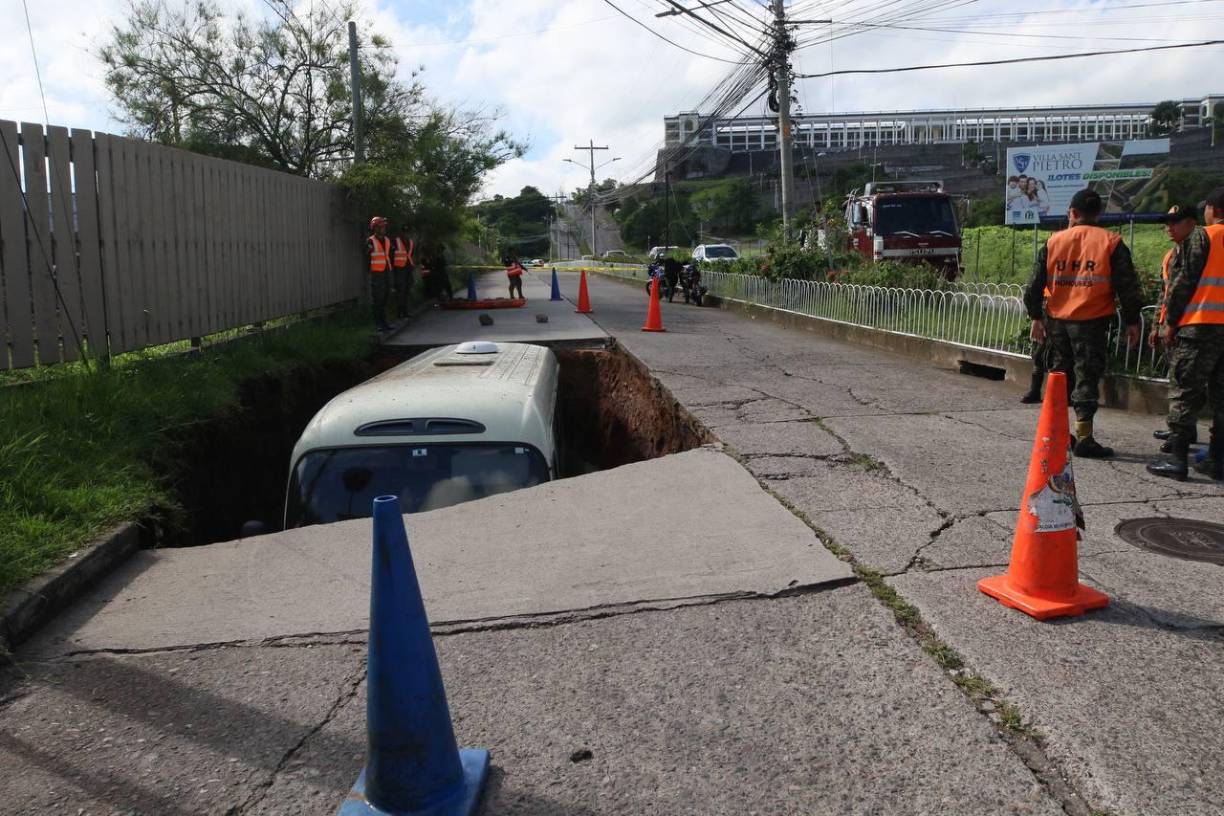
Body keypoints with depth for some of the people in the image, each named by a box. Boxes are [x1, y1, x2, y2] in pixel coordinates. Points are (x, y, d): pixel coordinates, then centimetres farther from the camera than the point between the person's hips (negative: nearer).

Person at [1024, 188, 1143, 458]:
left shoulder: (1054, 241, 4)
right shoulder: (1111, 242, -3)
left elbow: (1035, 284, 5)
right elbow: (1127, 285, -4)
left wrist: (1036, 317, 13)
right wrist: (1132, 321, 4)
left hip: (1056, 320, 3)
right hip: (1092, 321, -3)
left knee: (1058, 375, 15)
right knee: (1086, 378, 1)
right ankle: (1084, 438, 0)